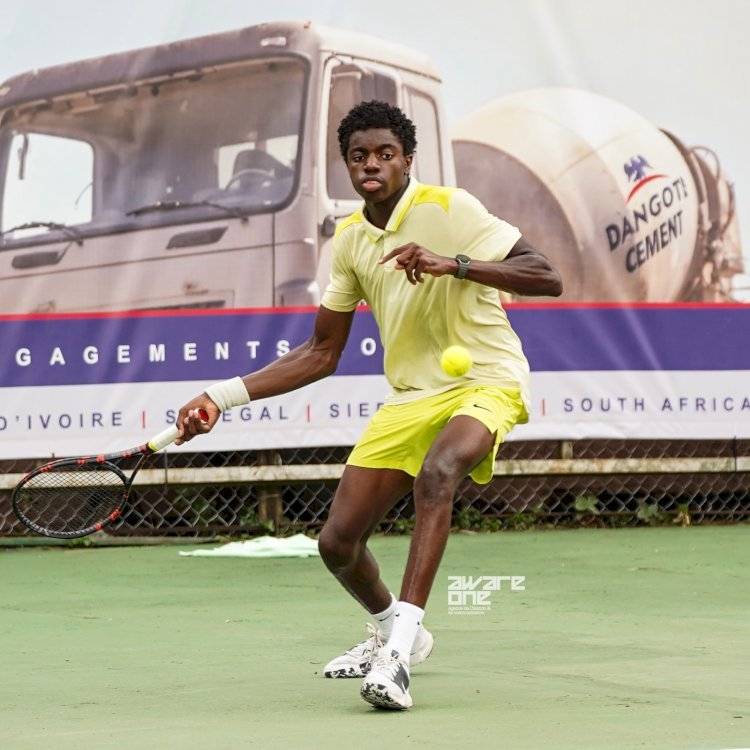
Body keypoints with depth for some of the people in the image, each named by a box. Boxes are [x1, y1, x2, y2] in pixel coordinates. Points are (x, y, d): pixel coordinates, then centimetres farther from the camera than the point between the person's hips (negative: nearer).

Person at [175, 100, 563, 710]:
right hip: (410, 396, 6)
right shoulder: (349, 239, 7)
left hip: (486, 380, -6)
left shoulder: (449, 208, -11)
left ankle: (397, 654, -42)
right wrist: (223, 396, 5)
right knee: (338, 542, -1)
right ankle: (393, 630, 33)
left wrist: (454, 263, -31)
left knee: (436, 472, -38)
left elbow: (547, 278, -18)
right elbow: (321, 354, 13)